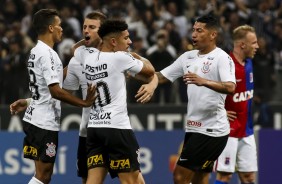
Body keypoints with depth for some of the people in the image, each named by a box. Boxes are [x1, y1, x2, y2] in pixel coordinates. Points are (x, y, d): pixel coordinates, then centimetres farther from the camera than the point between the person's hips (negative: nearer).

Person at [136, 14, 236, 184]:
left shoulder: (222, 58, -11)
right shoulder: (188, 57, 14)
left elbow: (230, 87, -26)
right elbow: (162, 76, 17)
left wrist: (204, 81, -40)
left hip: (212, 130, -8)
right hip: (194, 128, 8)